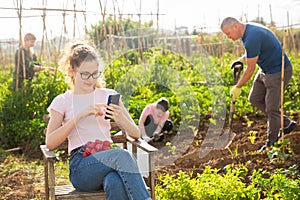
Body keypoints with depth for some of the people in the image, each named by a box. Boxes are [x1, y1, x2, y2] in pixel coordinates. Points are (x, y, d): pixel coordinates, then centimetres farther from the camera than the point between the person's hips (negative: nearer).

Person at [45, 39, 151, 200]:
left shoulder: (108, 95, 17)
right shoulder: (62, 102, 12)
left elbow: (135, 134, 12)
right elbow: (50, 143, -3)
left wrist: (120, 118, -11)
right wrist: (79, 116, -12)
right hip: (81, 166, -2)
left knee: (115, 184, -39)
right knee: (122, 155, -36)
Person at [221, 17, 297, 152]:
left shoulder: (252, 38, -29)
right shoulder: (248, 29, 3)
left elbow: (250, 69, -22)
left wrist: (237, 87, -9)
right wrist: (241, 59, 2)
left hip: (279, 71, -10)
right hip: (265, 70, 10)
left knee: (271, 107, -4)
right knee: (255, 99, 12)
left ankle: (271, 142, 12)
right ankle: (286, 123, 20)